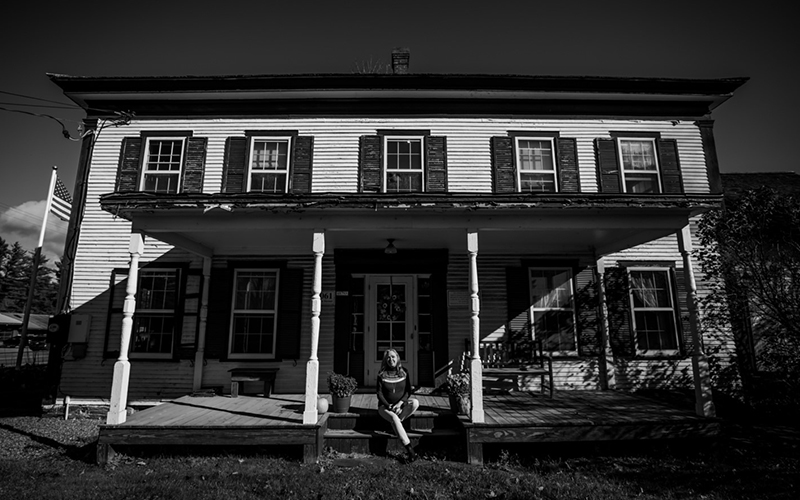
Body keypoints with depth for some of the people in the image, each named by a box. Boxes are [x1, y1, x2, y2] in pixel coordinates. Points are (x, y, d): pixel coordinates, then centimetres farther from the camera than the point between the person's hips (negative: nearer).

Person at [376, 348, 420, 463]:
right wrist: (389, 406, -18)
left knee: (415, 402, -28)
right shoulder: (382, 375, -2)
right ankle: (409, 448, -35)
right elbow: (379, 394, -4)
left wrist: (400, 403, -18)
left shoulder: (404, 372, 2)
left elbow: (408, 391, -1)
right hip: (385, 406, -2)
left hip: (401, 405, 2)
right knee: (394, 417, -35)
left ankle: (397, 422, -16)